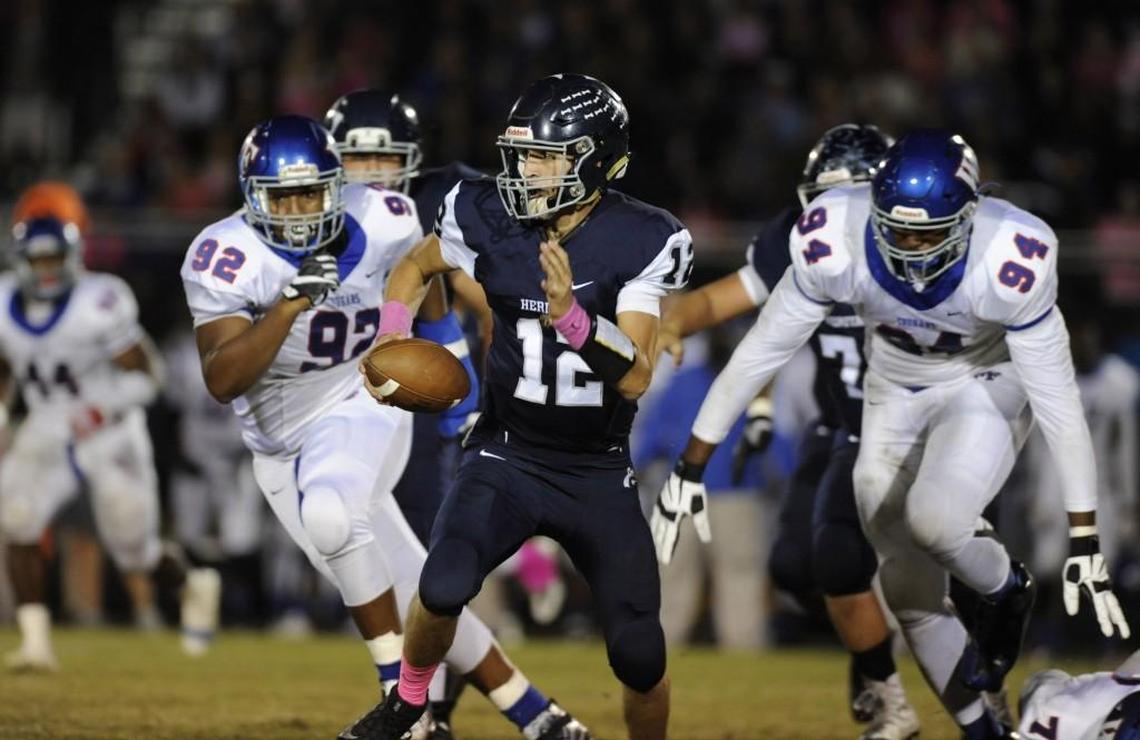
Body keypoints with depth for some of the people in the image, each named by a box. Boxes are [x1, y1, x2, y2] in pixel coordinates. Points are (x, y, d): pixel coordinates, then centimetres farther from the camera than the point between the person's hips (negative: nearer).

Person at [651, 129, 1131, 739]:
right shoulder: (836, 243, -28)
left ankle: (1005, 591, 2)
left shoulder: (1008, 264, -33)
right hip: (893, 396, 3)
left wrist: (1084, 542, -22)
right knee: (911, 597, 4)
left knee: (933, 522, -31)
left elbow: (1058, 401, -24)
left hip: (984, 389, -3)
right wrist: (689, 470, -10)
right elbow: (760, 353, -15)